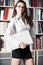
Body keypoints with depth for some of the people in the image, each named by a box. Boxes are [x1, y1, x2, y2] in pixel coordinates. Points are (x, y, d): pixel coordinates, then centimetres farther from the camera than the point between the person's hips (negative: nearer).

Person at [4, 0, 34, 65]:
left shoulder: (27, 19, 10)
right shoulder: (14, 20, -7)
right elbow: (7, 35, -17)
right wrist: (19, 43, -24)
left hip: (27, 47, 6)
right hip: (17, 48, -5)